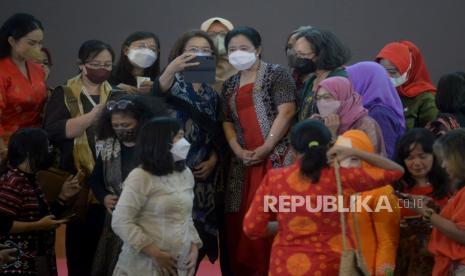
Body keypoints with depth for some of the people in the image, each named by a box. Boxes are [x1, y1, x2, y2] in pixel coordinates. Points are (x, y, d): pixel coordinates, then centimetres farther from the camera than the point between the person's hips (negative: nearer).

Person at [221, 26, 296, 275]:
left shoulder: (276, 74, 0)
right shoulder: (230, 85, 18)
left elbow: (286, 111, -9)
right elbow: (227, 121, 14)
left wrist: (266, 147, -13)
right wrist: (238, 150, -3)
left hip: (275, 156, -6)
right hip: (244, 160, 6)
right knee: (242, 216, 3)